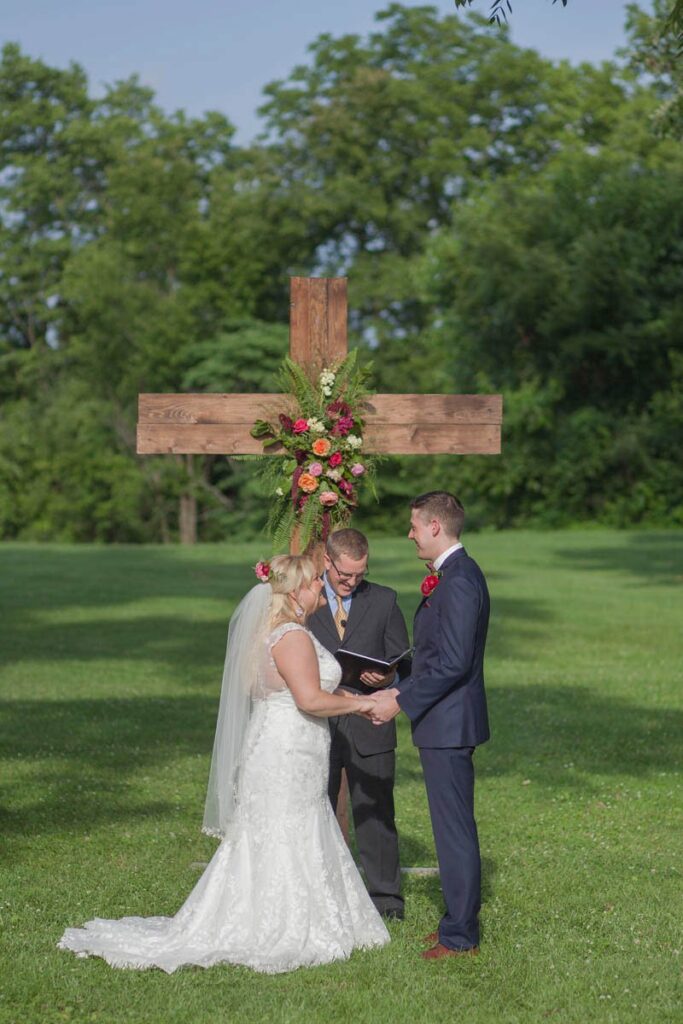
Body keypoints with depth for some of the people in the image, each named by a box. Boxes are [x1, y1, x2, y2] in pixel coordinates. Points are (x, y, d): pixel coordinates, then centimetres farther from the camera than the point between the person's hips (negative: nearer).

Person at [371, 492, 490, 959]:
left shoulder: (458, 581, -20)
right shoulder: (456, 574, 13)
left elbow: (452, 663, -25)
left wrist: (400, 702, -18)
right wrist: (398, 689, 10)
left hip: (449, 725, -11)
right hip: (447, 722, 11)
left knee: (454, 828, -3)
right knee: (455, 826, 17)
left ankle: (461, 936, 4)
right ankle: (462, 918, 26)